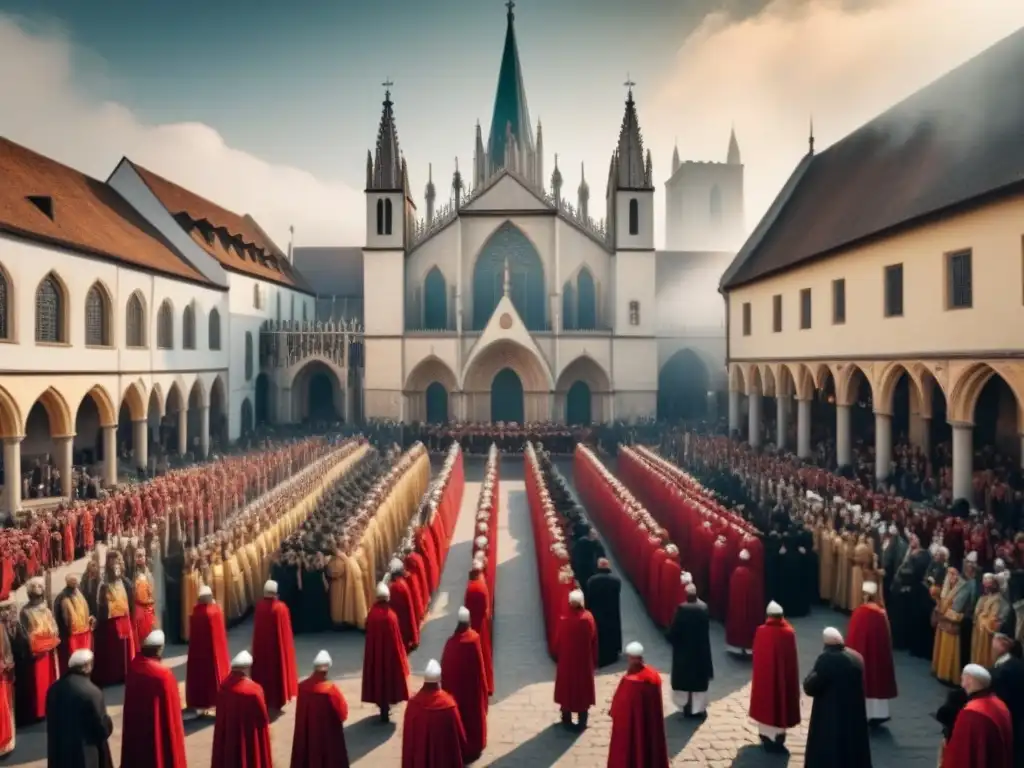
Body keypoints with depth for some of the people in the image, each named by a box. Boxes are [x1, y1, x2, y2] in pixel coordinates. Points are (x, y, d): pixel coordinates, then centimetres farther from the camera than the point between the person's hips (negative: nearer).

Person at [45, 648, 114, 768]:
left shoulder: (54, 688, -2)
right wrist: (108, 722, 7)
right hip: (84, 754, -6)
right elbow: (103, 728, -14)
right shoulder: (92, 692, -21)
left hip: (58, 751, 7)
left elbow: (51, 723, 10)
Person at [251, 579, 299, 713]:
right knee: (277, 670, 9)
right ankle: (277, 701, 14)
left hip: (261, 645, 3)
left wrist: (258, 645, 14)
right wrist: (287, 645, 2)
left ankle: (264, 700, 22)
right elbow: (285, 631, -11)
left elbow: (256, 629, 1)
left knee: (264, 670, 16)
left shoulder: (259, 606, -9)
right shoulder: (280, 608, -18)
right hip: (278, 645, -3)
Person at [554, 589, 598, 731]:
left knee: (566, 687, 14)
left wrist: (558, 655, 10)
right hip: (584, 660, 1)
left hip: (567, 659, -1)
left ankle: (567, 719, 22)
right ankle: (582, 722, 19)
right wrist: (594, 660, 8)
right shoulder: (588, 618, -13)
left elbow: (558, 641, -8)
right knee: (583, 688, 14)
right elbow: (594, 641, -4)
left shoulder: (564, 618, -18)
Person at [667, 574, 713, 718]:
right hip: (700, 650, 2)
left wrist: (674, 641, 6)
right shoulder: (703, 608, -10)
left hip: (683, 650, -2)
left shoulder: (681, 609, -19)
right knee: (699, 679, 12)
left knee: (684, 678, 11)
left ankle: (686, 707, 17)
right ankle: (698, 708, 17)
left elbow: (673, 631, -17)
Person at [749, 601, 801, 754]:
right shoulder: (788, 633, -12)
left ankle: (767, 739, 20)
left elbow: (756, 656, -1)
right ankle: (778, 740, 16)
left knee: (765, 706, 13)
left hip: (764, 677, 1)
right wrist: (791, 679, 5)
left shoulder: (761, 631, -10)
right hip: (782, 677, -1)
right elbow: (792, 660, -6)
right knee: (780, 705, 11)